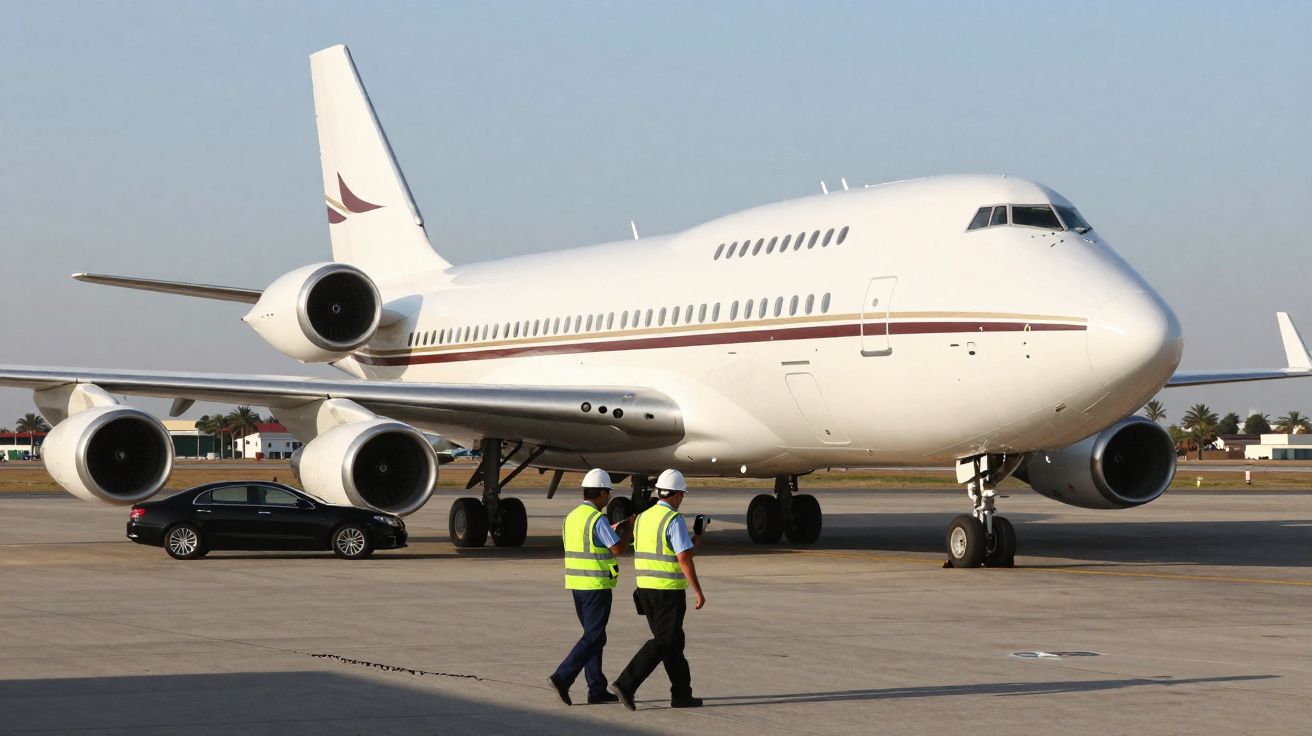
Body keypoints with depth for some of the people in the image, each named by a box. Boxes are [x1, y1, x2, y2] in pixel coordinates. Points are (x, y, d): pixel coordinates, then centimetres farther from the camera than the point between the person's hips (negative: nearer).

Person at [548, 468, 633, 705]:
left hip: (576, 584, 9)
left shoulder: (572, 516, 11)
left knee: (594, 635, 13)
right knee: (593, 637, -5)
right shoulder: (598, 519, -16)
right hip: (596, 585, -9)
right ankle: (562, 677, -15)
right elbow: (618, 549, -16)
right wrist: (628, 530, 1)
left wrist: (612, 530, 22)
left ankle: (597, 690, 13)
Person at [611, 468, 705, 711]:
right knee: (663, 642, -5)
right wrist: (698, 592, -13)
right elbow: (684, 559, -18)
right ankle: (626, 684, -15)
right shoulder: (675, 520, -13)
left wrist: (691, 544, 21)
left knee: (672, 641, 15)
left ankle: (682, 694, 18)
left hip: (645, 588, 8)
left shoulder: (643, 518, 11)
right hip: (669, 591, -8)